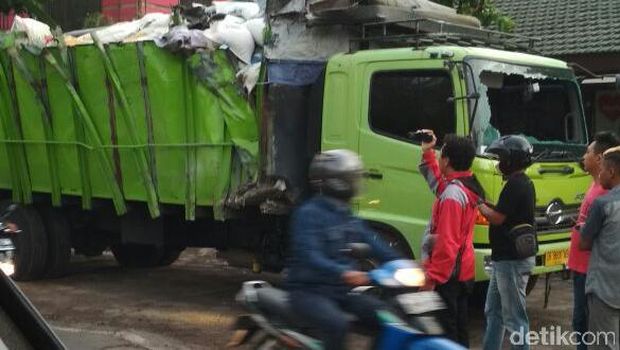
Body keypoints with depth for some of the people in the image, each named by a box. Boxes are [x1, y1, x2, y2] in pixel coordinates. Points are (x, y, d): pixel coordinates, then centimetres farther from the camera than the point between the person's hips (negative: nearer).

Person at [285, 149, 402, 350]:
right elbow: (309, 256, -27)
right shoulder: (309, 214, -13)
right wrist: (343, 273, -43)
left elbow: (374, 245, 9)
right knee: (337, 324, -34)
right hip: (309, 292, -8)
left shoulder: (348, 217, 14)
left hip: (342, 292, 8)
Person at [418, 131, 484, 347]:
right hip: (464, 271, 10)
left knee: (444, 330, -5)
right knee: (459, 328, 16)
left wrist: (432, 277, -24)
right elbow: (438, 181, 30)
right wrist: (426, 153, 26)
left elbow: (446, 242, -26)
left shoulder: (452, 194, -21)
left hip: (447, 274, -10)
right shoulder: (467, 187, 8)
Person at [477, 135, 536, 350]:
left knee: (514, 316, -4)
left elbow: (497, 218, -19)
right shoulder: (523, 183, 14)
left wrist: (479, 204, -4)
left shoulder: (515, 185, -18)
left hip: (511, 260, -11)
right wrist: (485, 204, 7)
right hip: (506, 259, 11)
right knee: (493, 311, 18)